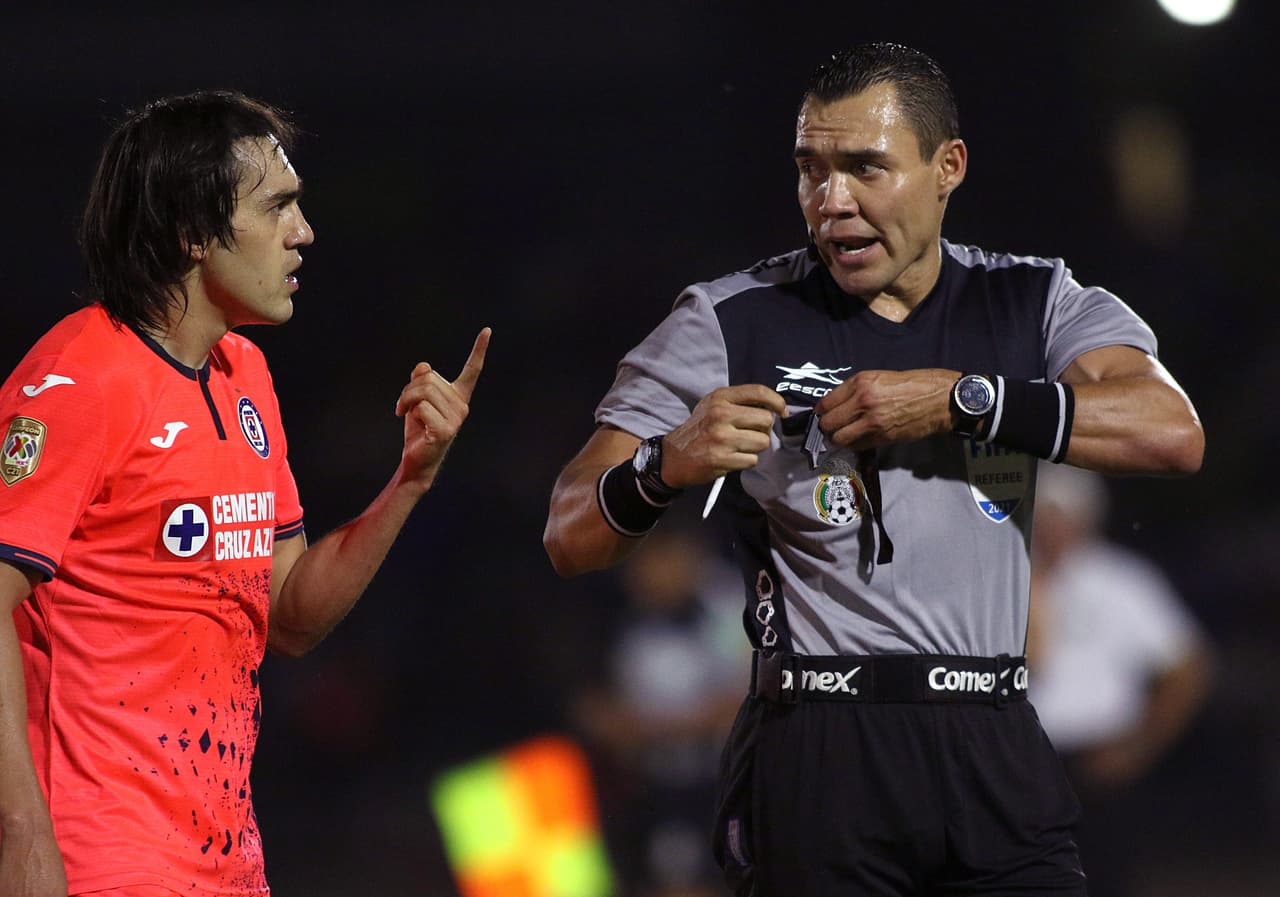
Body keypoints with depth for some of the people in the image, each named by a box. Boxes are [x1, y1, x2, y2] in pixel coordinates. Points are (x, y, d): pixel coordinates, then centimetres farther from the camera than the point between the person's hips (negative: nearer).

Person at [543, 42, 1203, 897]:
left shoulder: (1036, 305, 8)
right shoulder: (732, 324, 3)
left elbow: (1173, 433, -11)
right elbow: (571, 538, -2)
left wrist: (956, 400, -16)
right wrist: (667, 465, -23)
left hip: (997, 753, 2)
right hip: (818, 757, -2)